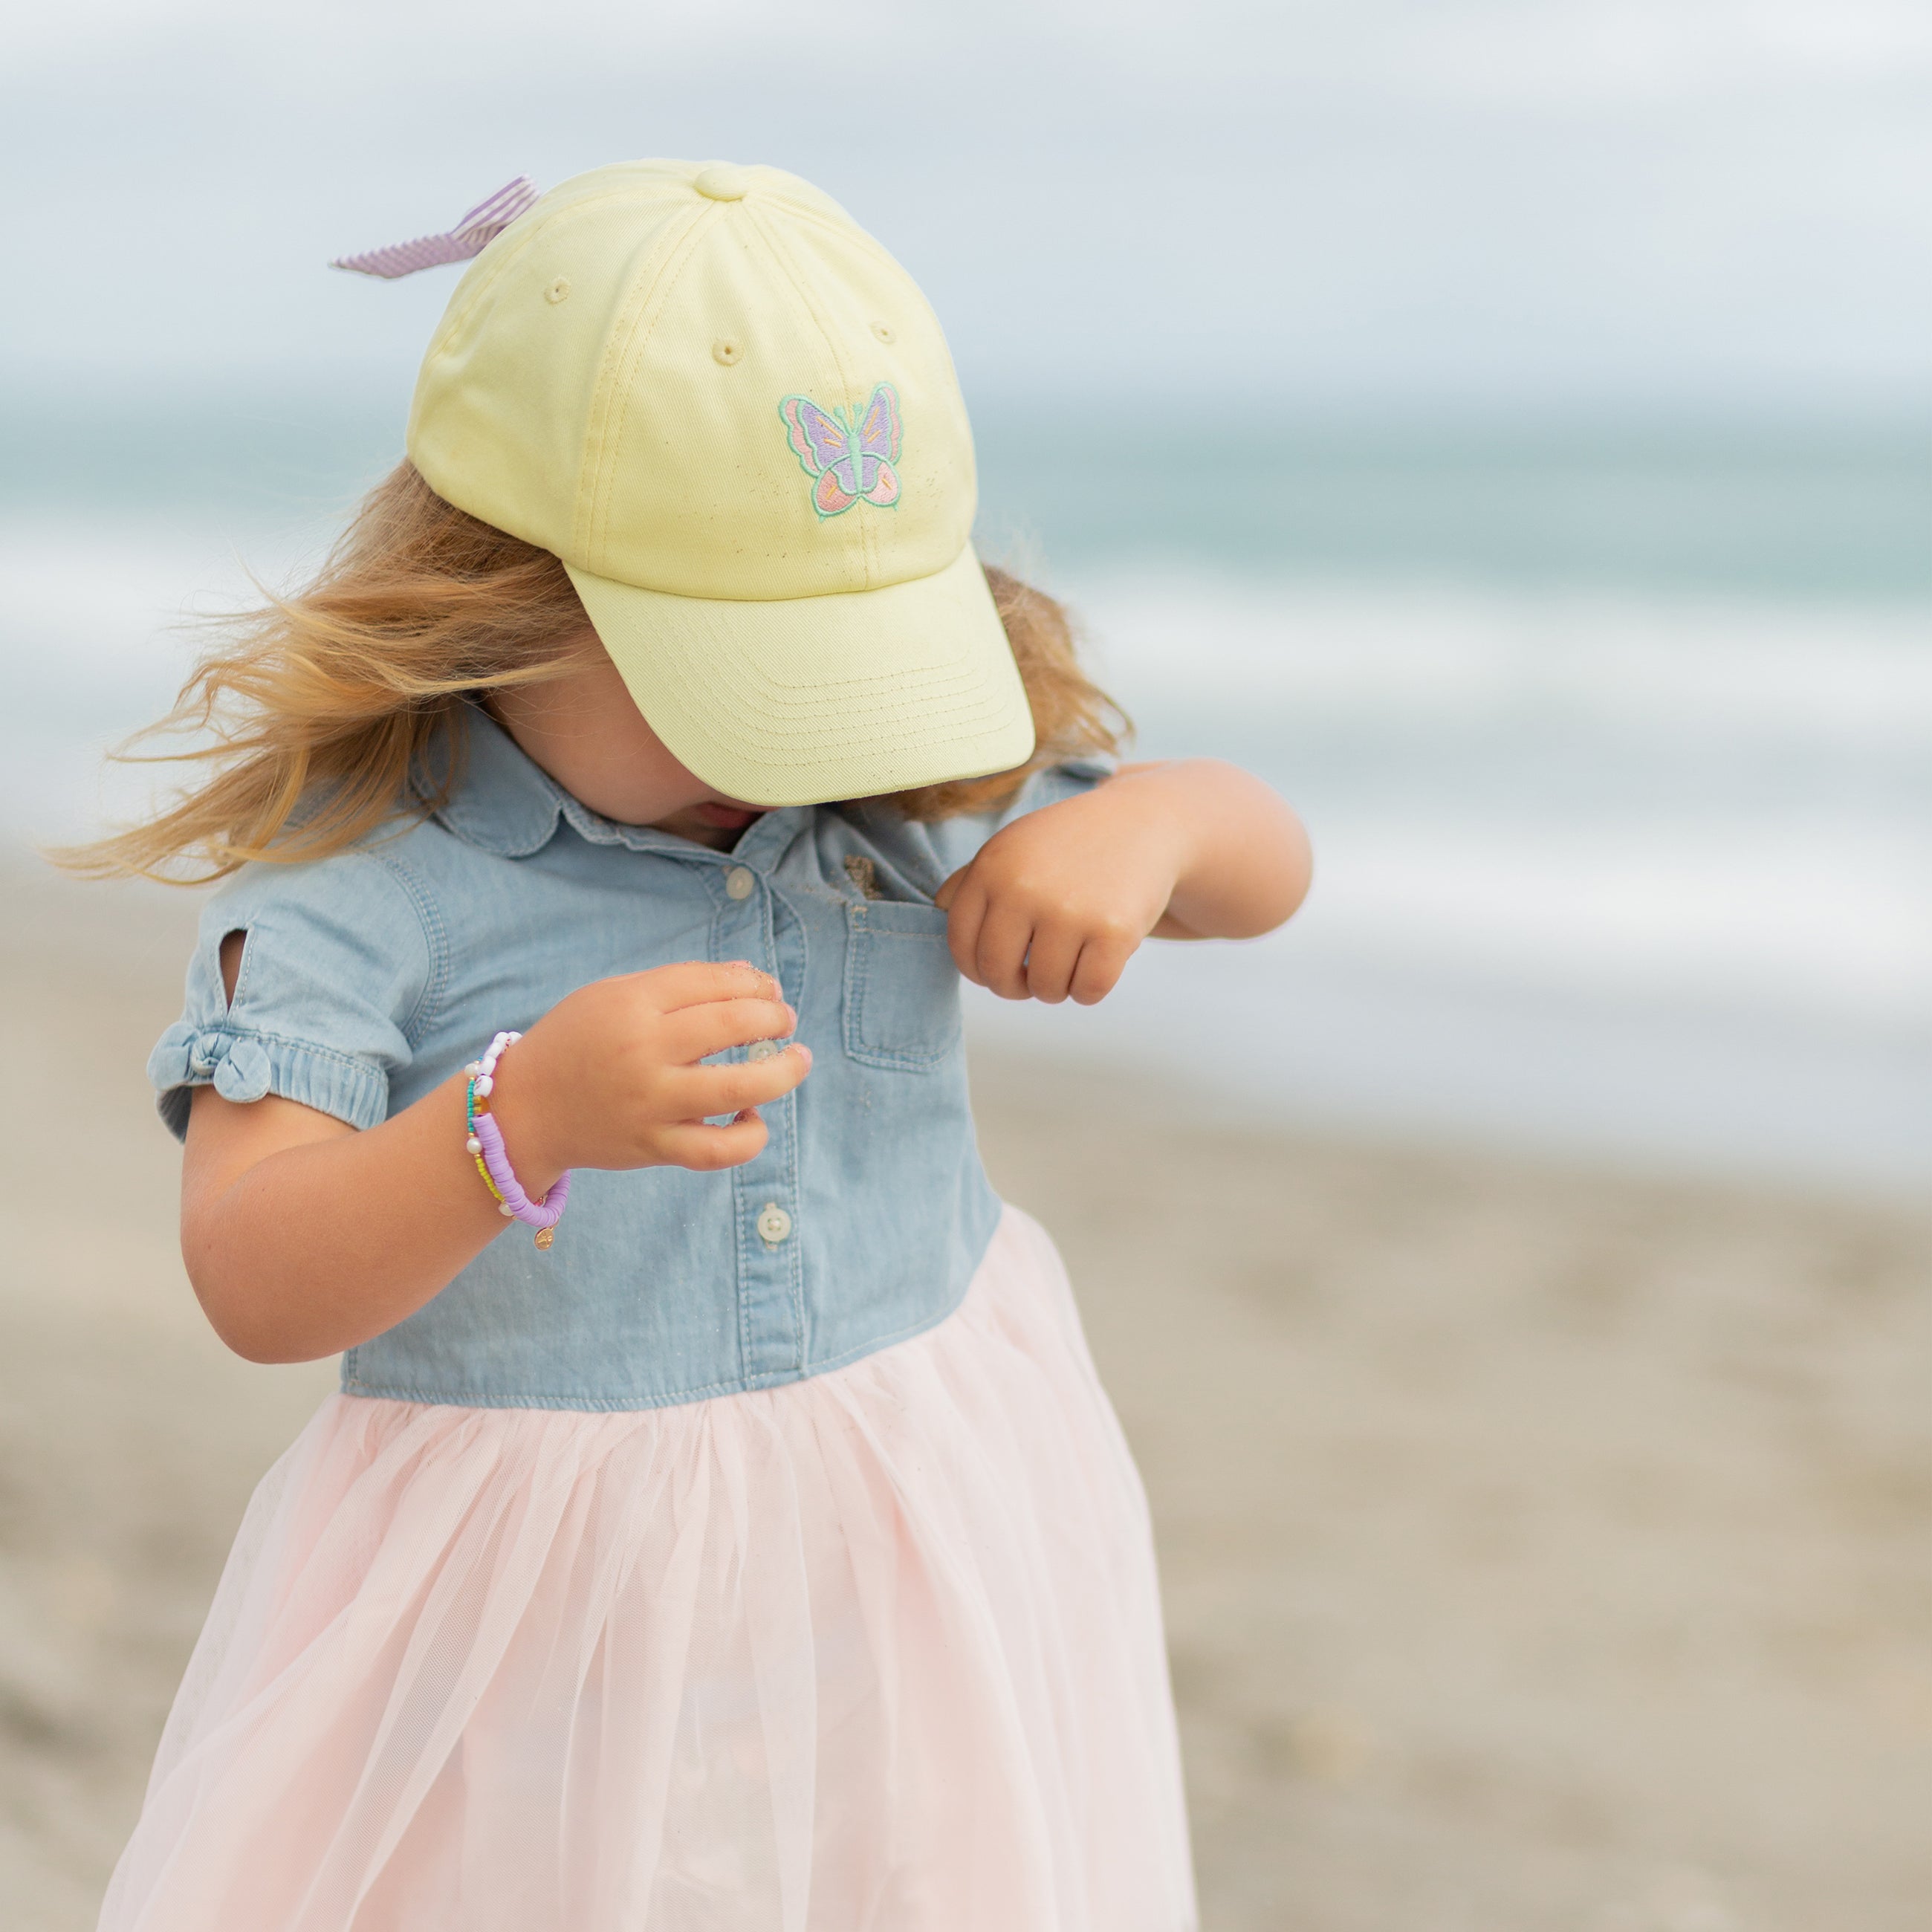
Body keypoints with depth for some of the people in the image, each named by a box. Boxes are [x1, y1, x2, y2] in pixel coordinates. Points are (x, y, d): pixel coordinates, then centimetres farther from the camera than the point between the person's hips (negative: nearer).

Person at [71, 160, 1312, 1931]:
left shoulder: (917, 788, -3)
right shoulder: (359, 874, -17)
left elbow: (1267, 863, 10)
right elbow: (255, 1285, -25)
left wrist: (1145, 822, -14)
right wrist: (528, 1112, -42)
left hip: (927, 1549, 4)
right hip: (544, 1610, -4)